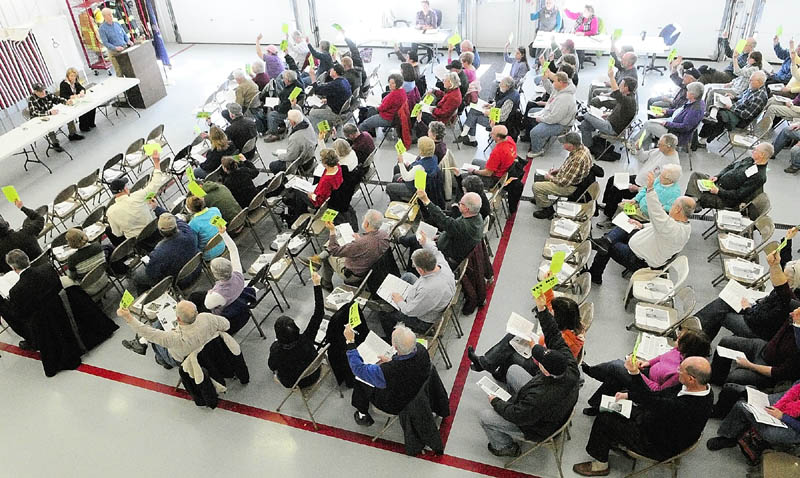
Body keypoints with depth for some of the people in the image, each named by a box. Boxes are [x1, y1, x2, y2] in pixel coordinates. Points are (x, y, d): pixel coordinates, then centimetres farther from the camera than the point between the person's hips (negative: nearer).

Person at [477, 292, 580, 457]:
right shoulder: (570, 367, -29)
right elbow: (554, 335, -17)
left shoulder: (540, 398, -46)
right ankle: (513, 400, 42)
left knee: (483, 416, 2)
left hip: (537, 428, -7)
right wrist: (541, 309, -23)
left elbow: (517, 416, -28)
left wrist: (496, 402, -11)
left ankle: (506, 447, 27)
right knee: (513, 369, 14)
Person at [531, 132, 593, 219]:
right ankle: (539, 198, 41)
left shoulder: (578, 159, -36)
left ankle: (548, 210, 8)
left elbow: (564, 182, -30)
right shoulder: (582, 148, -6)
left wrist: (550, 177, -14)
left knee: (536, 186, -12)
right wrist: (559, 169, 6)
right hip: (569, 179, 10)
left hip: (570, 187, -10)